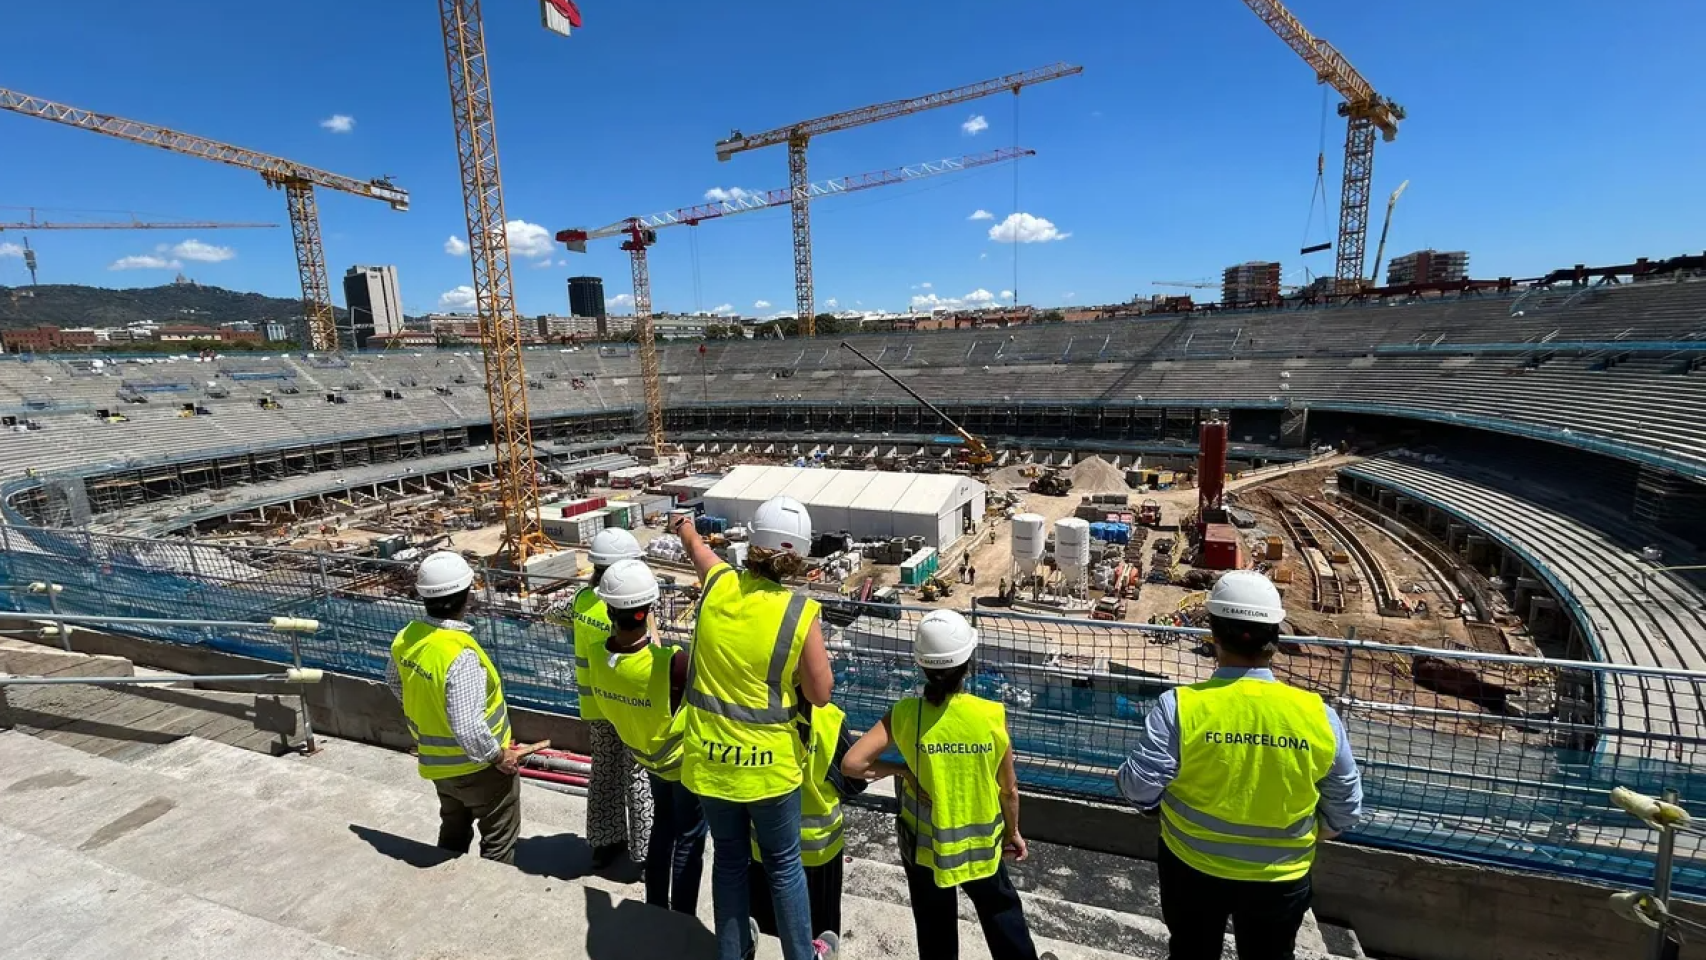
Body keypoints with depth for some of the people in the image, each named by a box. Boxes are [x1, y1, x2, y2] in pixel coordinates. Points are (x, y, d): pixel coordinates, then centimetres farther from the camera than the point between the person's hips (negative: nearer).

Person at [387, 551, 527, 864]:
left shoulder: (406, 638, -10)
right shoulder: (460, 654, -35)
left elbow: (395, 682, 12)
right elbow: (468, 728, -36)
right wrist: (499, 756, -19)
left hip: (436, 761, 8)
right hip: (477, 765, -8)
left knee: (453, 833, 29)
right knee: (499, 838, 15)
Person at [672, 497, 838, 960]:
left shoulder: (718, 584, -9)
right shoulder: (800, 612, -21)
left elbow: (699, 548, 16)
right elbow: (820, 693, -12)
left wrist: (686, 531, 38)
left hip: (709, 756, 4)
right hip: (767, 762, -4)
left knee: (729, 858, 24)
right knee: (784, 864, 19)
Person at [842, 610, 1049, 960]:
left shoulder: (906, 714, -21)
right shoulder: (992, 715, -20)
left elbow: (852, 764, -23)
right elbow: (1009, 788, -7)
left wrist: (900, 769, -8)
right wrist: (1013, 832, 10)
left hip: (925, 844, 0)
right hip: (980, 841, 0)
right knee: (1003, 912, 28)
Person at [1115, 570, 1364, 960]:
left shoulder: (1181, 705, -25)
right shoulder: (1316, 714, -16)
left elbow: (1139, 788, -20)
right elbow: (1344, 810, -3)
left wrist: (1126, 773, 3)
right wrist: (1299, 840, 15)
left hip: (1193, 867, -1)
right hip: (1280, 877, 2)